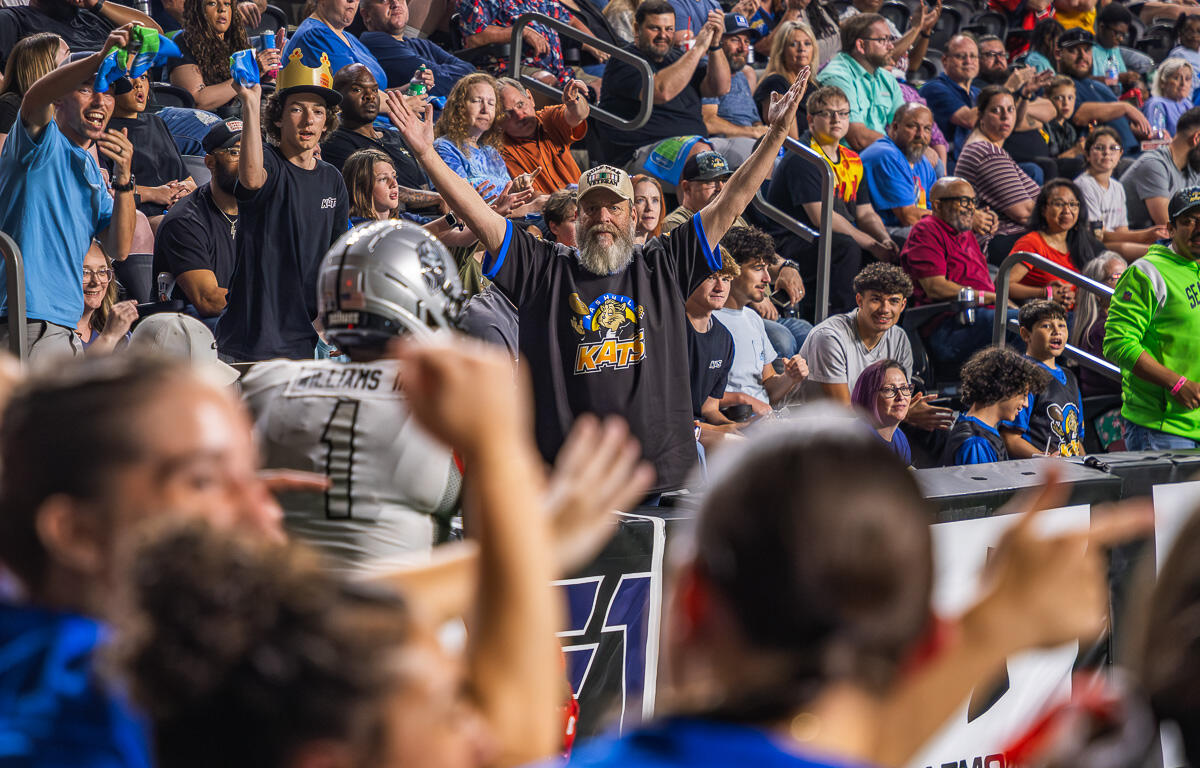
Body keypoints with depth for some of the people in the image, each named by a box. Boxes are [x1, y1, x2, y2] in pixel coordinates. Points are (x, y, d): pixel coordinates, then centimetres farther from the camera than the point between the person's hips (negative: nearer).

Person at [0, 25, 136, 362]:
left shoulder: (91, 171, 22)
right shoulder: (43, 143, 0)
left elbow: (118, 250, 10)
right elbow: (35, 98, -25)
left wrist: (123, 179, -5)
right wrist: (100, 58, -40)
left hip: (64, 326, 8)